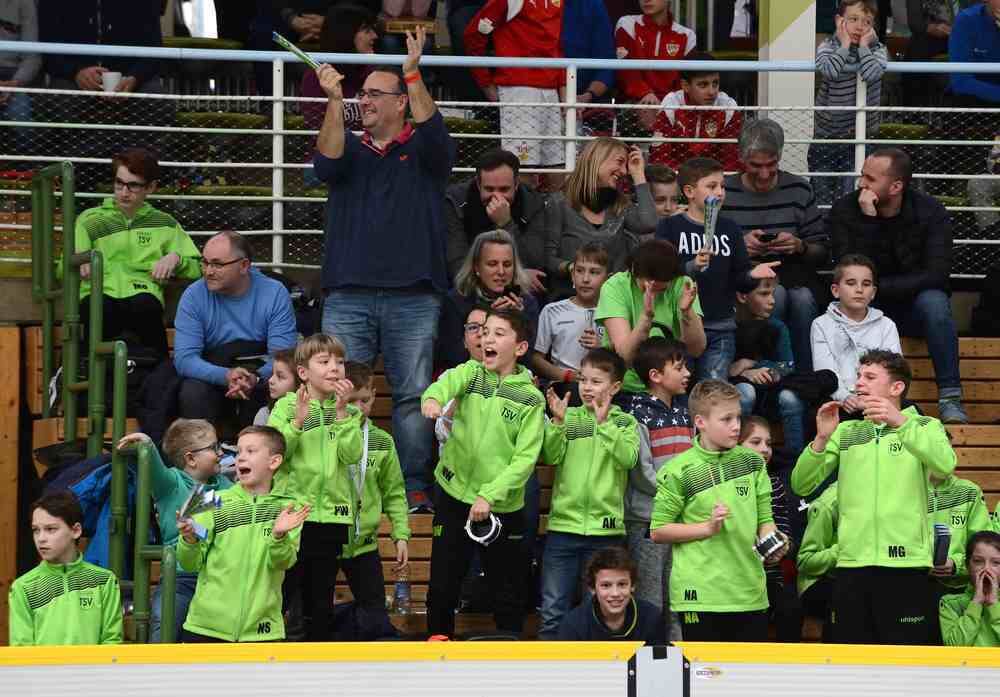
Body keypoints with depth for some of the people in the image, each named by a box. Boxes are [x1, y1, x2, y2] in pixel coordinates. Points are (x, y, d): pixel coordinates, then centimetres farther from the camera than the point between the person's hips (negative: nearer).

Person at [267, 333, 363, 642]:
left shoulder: (346, 411, 7)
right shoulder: (287, 406, -1)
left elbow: (352, 454, -9)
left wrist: (342, 411, -14)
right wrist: (298, 420, -21)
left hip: (331, 513, 3)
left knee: (321, 598, 12)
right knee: (281, 593, -3)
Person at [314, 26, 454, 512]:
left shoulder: (423, 151, 10)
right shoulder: (351, 151, 16)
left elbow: (434, 133, -12)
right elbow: (326, 163, -5)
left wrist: (413, 74, -23)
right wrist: (335, 101, -17)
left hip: (413, 298, -2)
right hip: (348, 296, 2)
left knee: (413, 395, -3)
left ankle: (413, 485, 1)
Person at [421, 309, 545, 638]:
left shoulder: (531, 398, -3)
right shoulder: (471, 373, 2)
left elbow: (525, 459, -9)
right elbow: (449, 381, -22)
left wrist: (489, 495, -20)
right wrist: (434, 397, -46)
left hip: (503, 507, -1)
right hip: (454, 497, 1)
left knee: (508, 594, 6)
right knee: (442, 586, 6)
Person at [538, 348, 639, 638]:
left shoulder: (624, 423, 5)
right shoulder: (569, 417, 7)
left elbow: (627, 458, -12)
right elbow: (551, 457, -4)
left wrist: (604, 423, -19)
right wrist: (558, 422, -17)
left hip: (605, 528, -1)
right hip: (563, 524, 1)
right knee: (552, 610, 2)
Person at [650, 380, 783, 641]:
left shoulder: (753, 462, 10)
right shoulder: (678, 472, -6)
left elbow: (764, 518, 13)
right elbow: (658, 531, -3)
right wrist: (708, 527, -12)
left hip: (750, 593, 5)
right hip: (700, 596, -4)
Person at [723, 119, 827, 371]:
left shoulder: (799, 190, 9)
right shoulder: (723, 192, 3)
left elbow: (823, 254, 9)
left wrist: (799, 246, -11)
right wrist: (739, 246, -15)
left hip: (794, 275, 2)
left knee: (803, 298, -33)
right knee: (775, 294, -34)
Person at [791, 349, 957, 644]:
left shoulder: (924, 426, 7)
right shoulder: (845, 432, 16)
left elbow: (945, 465, -16)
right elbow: (802, 486, 7)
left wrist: (900, 422, -26)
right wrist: (821, 439, -10)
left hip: (905, 563, -3)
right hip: (851, 564, 3)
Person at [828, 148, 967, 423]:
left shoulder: (930, 212, -10)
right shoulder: (844, 212, -10)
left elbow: (937, 275, -20)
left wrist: (878, 287, -24)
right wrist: (868, 221, -30)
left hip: (911, 309, 0)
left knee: (933, 300, -32)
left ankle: (950, 398, -29)